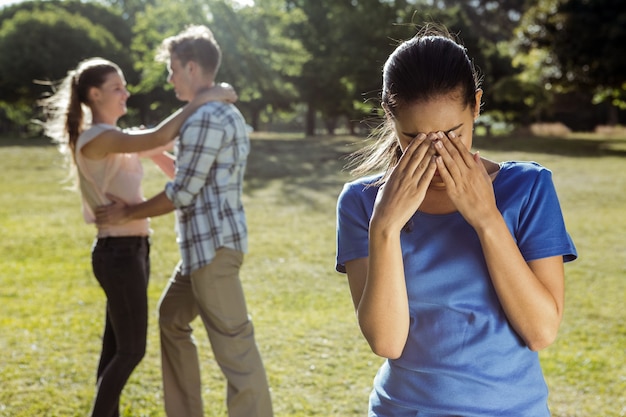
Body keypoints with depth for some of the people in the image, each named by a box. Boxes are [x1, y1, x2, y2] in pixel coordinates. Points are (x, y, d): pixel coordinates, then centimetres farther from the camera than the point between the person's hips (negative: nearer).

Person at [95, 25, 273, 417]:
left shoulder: (204, 119, -16)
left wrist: (127, 213, -5)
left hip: (213, 244, -11)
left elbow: (182, 193, -16)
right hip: (208, 241, 11)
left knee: (233, 343, -7)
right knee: (172, 316, 21)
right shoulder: (227, 112, 16)